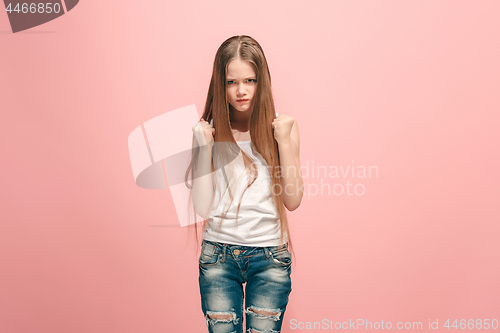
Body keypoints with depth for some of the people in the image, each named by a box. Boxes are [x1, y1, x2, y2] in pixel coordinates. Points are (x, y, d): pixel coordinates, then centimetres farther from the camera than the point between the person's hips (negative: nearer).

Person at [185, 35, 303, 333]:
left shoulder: (282, 127, 0)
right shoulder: (208, 131, -1)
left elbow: (293, 201, -4)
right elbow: (203, 208, -6)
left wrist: (284, 141, -11)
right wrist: (204, 146, -12)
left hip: (269, 255, 0)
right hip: (218, 253, 0)